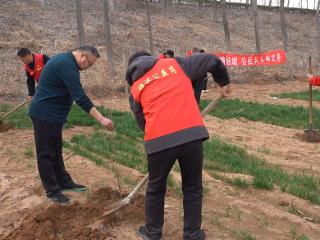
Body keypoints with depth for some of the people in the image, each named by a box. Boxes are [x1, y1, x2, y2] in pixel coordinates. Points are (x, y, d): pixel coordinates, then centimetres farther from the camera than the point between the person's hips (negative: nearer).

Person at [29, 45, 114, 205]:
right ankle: (52, 191, 9)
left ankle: (64, 182, 29)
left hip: (52, 114, 11)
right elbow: (80, 97, -29)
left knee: (56, 151, 18)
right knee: (46, 154, 0)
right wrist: (101, 119, -30)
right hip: (45, 114, -11)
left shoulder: (64, 60, 11)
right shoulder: (67, 65, -22)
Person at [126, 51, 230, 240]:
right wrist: (224, 83, 34)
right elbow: (212, 61, 18)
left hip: (159, 140, 0)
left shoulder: (135, 89, 18)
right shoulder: (175, 64, 17)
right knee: (193, 188, 20)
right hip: (192, 133, 0)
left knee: (156, 189, 24)